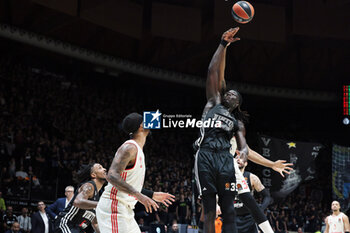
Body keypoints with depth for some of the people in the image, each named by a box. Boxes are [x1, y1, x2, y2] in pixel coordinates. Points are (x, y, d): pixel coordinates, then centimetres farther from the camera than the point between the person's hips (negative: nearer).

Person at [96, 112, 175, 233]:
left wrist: (153, 195, 25)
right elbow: (112, 176, -26)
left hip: (125, 210, 11)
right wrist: (138, 195, -31)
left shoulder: (138, 150, 18)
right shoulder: (129, 148, -13)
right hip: (113, 206, -11)